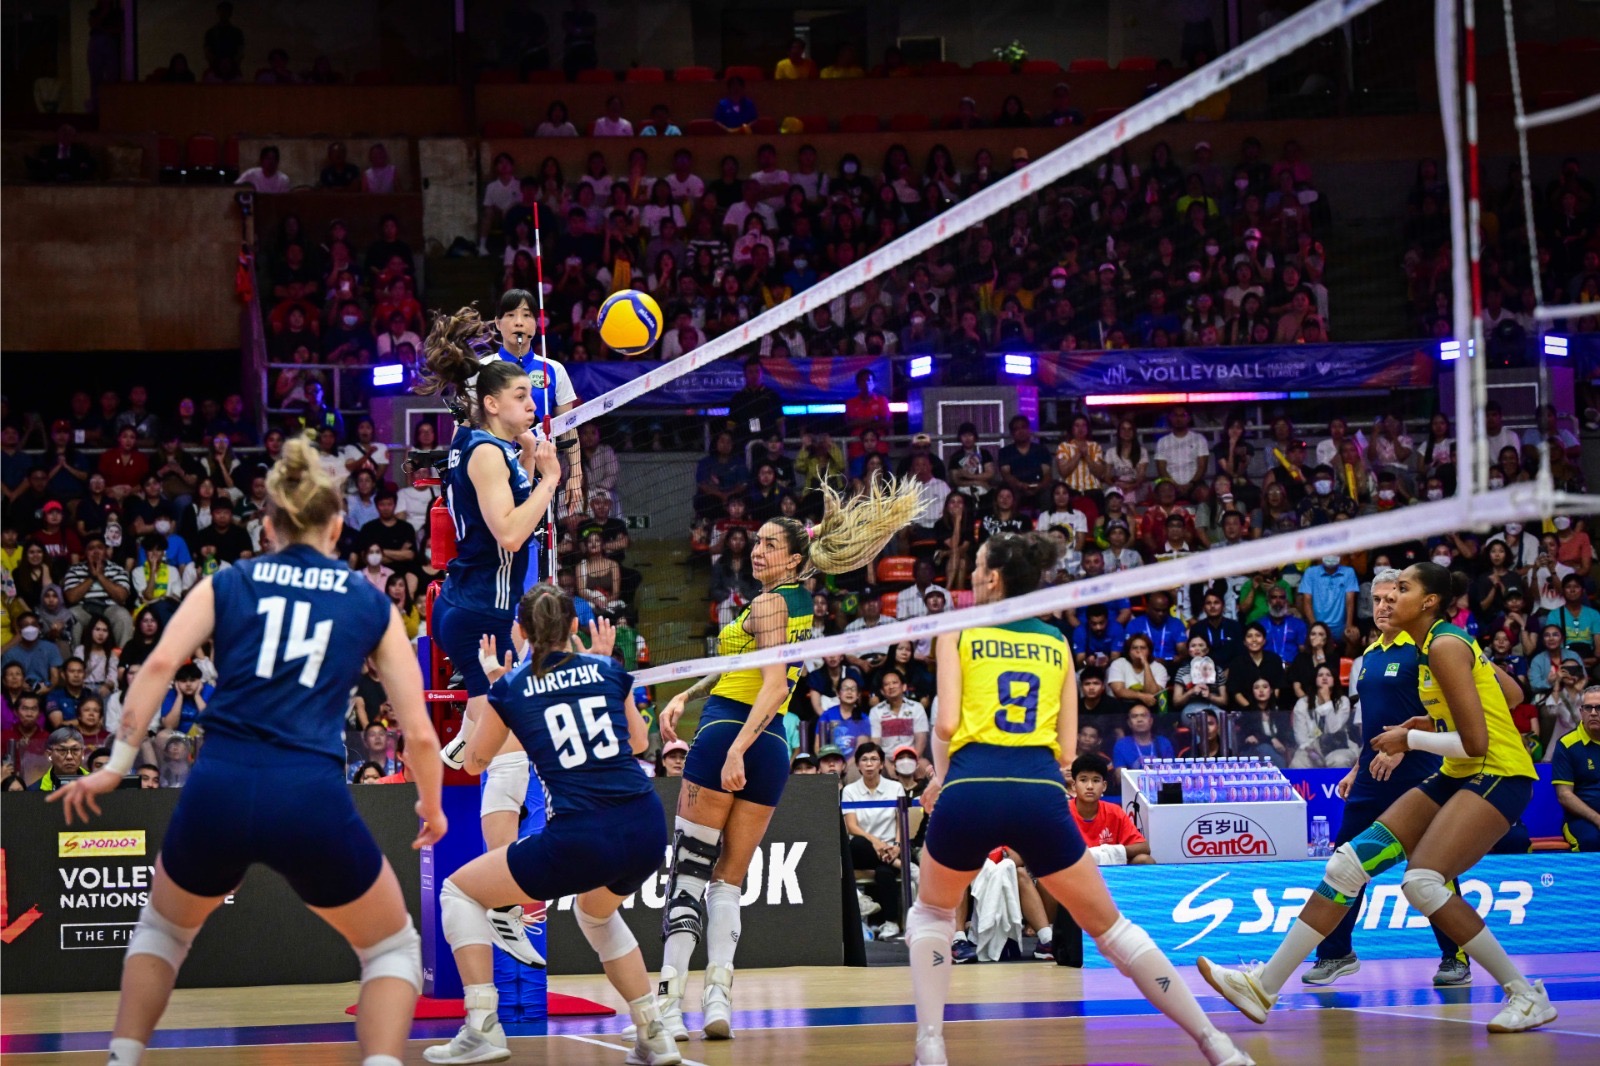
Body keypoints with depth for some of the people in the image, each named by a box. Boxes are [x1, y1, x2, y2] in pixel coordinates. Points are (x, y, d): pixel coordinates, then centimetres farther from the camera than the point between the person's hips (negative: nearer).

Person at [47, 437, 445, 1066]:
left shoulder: (227, 584, 16)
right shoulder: (371, 604, 15)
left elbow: (161, 663, -2)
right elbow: (420, 733, 11)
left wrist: (116, 766, -1)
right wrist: (432, 807, 29)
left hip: (217, 789, 2)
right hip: (311, 798, -2)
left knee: (163, 928, 33)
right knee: (394, 948, 21)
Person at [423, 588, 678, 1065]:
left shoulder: (511, 688, 3)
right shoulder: (607, 670, 11)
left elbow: (475, 762, 20)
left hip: (580, 840, -5)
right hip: (647, 830, 5)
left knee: (459, 891, 14)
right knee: (596, 912, 37)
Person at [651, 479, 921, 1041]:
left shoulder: (769, 602, -9)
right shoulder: (804, 599, 16)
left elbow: (774, 686, -20)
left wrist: (736, 747, -28)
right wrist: (683, 698, 14)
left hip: (728, 734, -8)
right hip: (773, 748, 8)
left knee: (688, 874, -5)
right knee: (728, 881, 10)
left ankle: (668, 1000, -13)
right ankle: (719, 996, -5)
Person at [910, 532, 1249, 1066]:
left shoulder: (958, 633, 10)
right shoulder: (1057, 644, 19)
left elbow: (946, 723, -1)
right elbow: (1067, 751, 13)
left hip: (971, 789, -2)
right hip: (1042, 794, 2)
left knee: (931, 913, 25)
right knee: (1110, 926, 13)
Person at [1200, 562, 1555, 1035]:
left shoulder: (1445, 646, -17)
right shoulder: (1434, 644, 11)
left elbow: (1475, 743, -22)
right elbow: (1510, 691, 22)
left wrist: (1410, 739, -8)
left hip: (1499, 778, -10)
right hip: (1456, 778, 10)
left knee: (1423, 880, -27)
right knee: (1351, 862, 1)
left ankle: (1529, 996, -14)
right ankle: (1264, 986, 4)